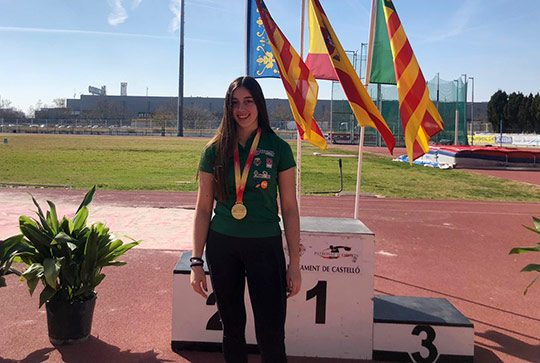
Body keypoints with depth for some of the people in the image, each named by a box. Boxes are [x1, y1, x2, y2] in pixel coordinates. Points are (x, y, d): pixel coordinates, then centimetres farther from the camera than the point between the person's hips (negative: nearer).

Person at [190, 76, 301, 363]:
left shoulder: (278, 149, -1)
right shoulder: (215, 150, 1)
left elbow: (290, 208, 0)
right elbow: (203, 208, 3)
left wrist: (294, 263, -2)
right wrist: (196, 262, 0)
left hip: (266, 245, -1)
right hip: (222, 245, 2)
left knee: (271, 333, 0)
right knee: (232, 327, 15)